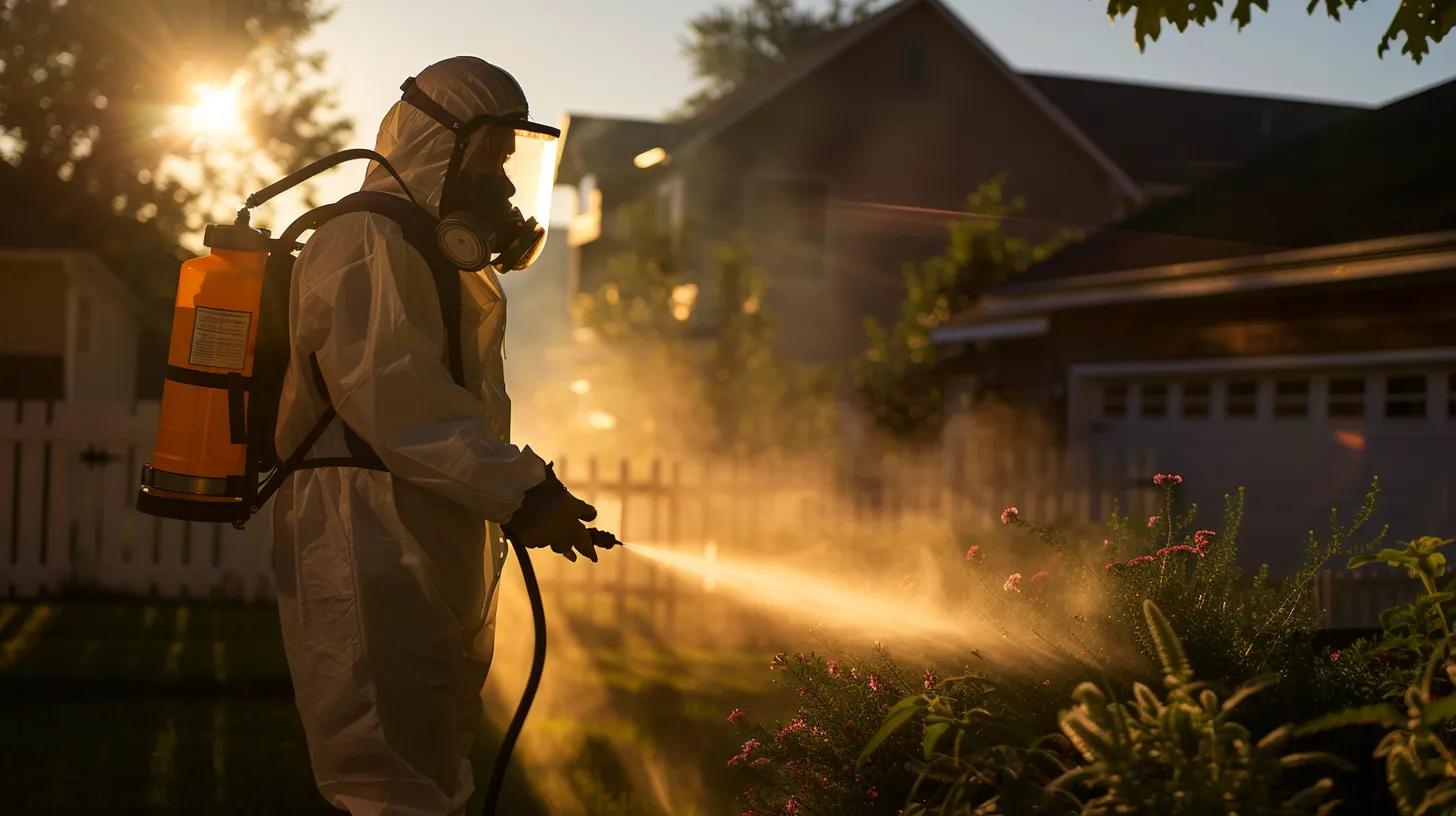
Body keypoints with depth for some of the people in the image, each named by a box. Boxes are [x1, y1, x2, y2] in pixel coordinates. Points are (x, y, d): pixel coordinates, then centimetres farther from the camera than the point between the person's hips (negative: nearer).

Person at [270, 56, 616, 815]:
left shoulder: (429, 255, 22)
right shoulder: (369, 246, -12)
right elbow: (396, 401, -24)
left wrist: (527, 499, 13)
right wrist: (522, 493, -22)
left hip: (429, 576, 11)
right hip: (375, 572, -11)